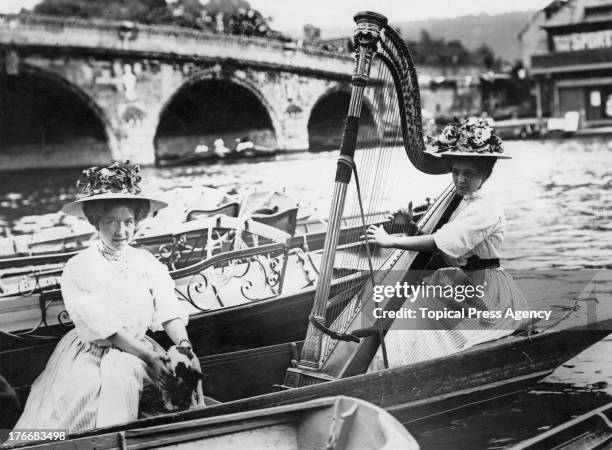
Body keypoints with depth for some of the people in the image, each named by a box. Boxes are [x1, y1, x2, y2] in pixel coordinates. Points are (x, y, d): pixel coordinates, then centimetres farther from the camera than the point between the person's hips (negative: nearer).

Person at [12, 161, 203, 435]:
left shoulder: (148, 263, 8)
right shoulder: (78, 268, -5)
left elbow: (168, 312, 0)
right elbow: (102, 326, -14)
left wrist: (184, 346, -20)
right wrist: (147, 356, -21)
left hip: (137, 353, 3)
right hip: (89, 357, -3)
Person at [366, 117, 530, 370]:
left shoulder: (486, 210, -17)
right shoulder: (456, 202, 12)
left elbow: (441, 242, -27)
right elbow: (437, 239, 14)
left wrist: (392, 241, -28)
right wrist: (411, 226, -3)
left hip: (483, 293, -8)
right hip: (457, 286, 8)